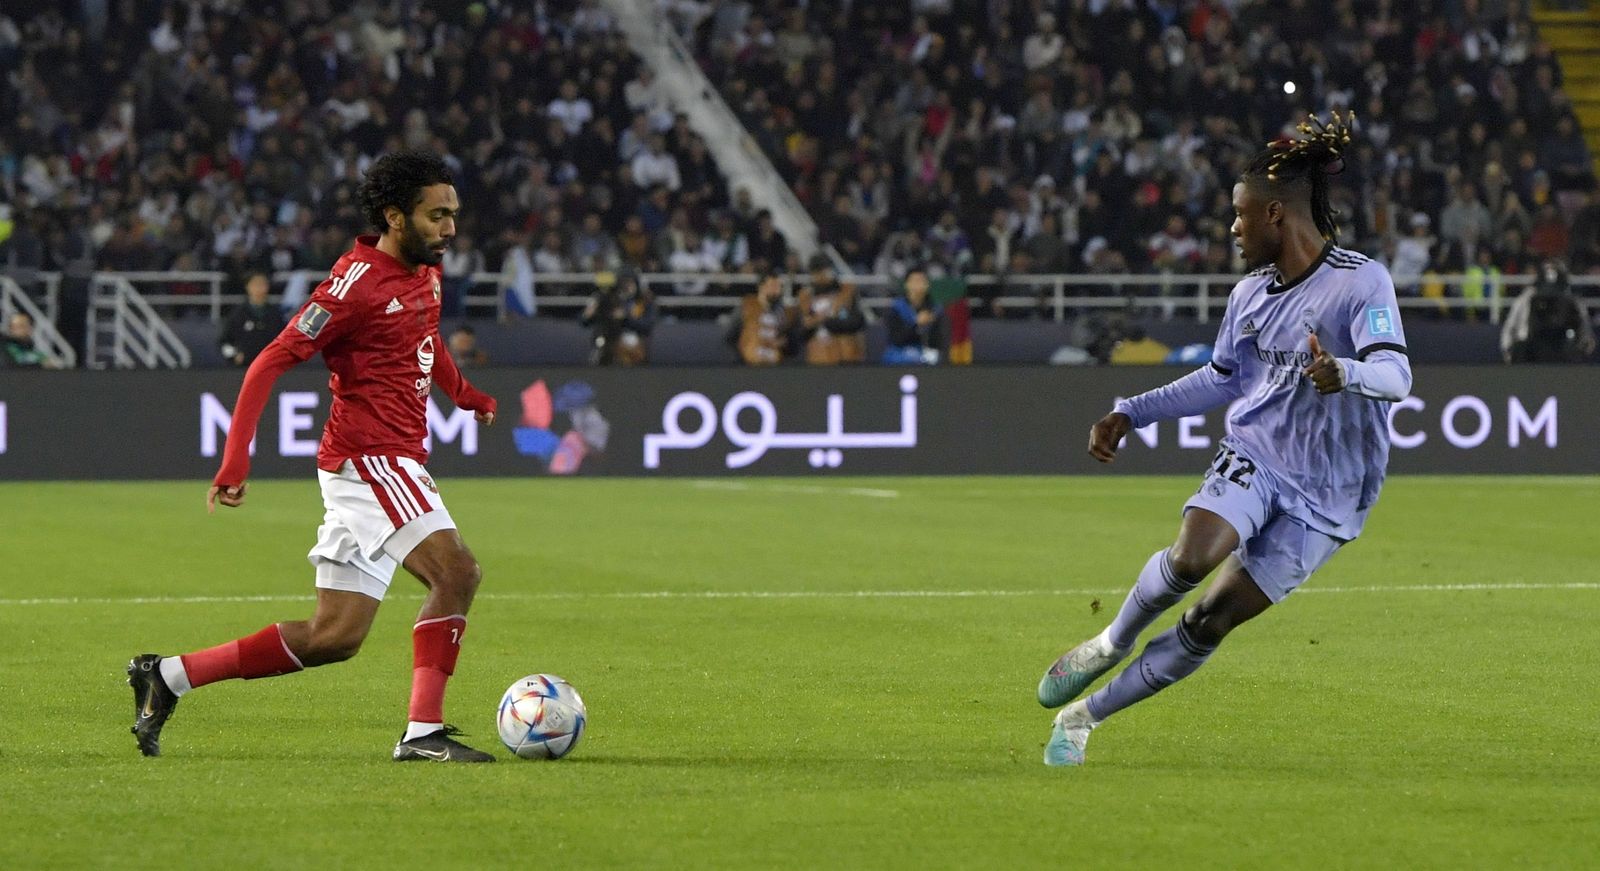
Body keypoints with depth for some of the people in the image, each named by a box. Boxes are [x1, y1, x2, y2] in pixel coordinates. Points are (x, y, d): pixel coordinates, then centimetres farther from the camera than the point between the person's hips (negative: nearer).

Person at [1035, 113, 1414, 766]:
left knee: (1212, 620, -6)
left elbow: (1395, 373, -26)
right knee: (1192, 557, -27)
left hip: (1324, 495, -4)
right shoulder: (1251, 293, 8)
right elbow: (1222, 377, 25)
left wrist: (1345, 373, -48)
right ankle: (1112, 643, 1)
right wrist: (1131, 414, 24)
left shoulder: (1362, 283, -13)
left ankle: (1084, 715, 8)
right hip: (1252, 457, 4)